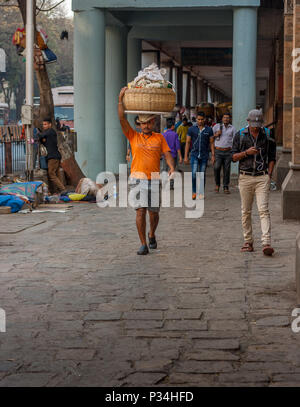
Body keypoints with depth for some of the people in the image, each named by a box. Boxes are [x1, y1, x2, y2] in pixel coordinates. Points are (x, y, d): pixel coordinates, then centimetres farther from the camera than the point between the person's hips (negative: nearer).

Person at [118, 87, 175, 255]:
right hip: (138, 178, -1)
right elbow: (122, 119, 0)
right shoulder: (134, 136, 8)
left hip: (154, 179, 1)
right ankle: (143, 244, -4)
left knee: (154, 212, 8)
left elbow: (167, 153, 2)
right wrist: (121, 99, -9)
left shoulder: (160, 138, 10)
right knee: (140, 210, -9)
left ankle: (152, 234, 37)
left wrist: (172, 167, -18)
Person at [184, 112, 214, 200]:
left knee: (202, 175, 5)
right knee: (194, 174, -11)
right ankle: (194, 192, 4)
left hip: (204, 156, 1)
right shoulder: (192, 129, 2)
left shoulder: (209, 130, 3)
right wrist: (186, 156, -1)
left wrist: (213, 155, -2)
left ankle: (201, 192, 15)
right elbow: (188, 143, 4)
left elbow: (211, 143, 6)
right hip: (194, 155, -1)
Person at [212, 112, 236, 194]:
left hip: (228, 151, 1)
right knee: (217, 167, -13)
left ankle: (226, 187, 8)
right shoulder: (217, 126, 7)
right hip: (218, 151, -1)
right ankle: (217, 184, 8)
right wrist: (216, 135, -9)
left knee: (227, 170, 0)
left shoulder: (232, 128, 10)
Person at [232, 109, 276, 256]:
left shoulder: (267, 136, 5)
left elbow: (272, 158, 10)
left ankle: (266, 243, -20)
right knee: (246, 211, 6)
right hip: (245, 178, 2)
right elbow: (234, 157, 4)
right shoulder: (240, 135, 5)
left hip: (262, 178, -1)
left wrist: (269, 175, -1)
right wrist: (247, 152, -14)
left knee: (263, 210, -12)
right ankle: (248, 242, 16)